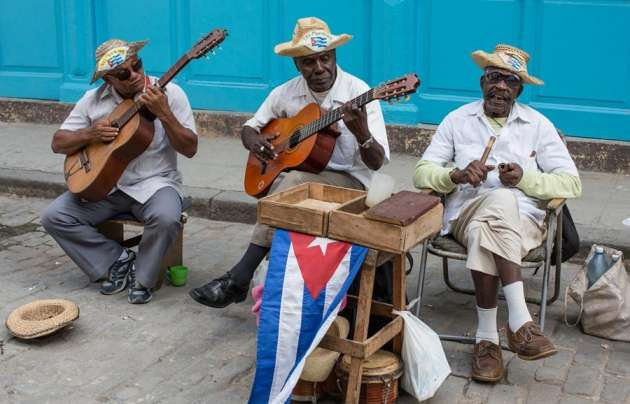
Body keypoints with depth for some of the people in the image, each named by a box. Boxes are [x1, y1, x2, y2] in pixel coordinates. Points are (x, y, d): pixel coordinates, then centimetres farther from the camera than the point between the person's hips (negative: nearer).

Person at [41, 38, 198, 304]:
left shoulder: (169, 93, -8)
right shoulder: (93, 99, 0)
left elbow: (190, 149, -12)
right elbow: (58, 143, 4)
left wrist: (164, 114, -26)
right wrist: (89, 135, -16)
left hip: (154, 182, -3)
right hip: (103, 183, 4)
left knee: (166, 218, -36)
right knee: (53, 216, -13)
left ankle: (141, 278, -7)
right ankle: (118, 260, 1)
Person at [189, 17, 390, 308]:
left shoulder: (358, 92, -13)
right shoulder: (286, 93, 1)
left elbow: (376, 162, -17)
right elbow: (249, 128, 13)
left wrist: (362, 133, -39)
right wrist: (253, 141, -12)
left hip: (349, 181, -5)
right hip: (303, 174, 5)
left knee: (294, 182, -33)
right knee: (284, 187, -30)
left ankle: (238, 279, -31)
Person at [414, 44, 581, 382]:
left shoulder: (538, 125, 10)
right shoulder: (458, 120, 13)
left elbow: (571, 183, 3)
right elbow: (422, 172, 7)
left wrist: (525, 178, -14)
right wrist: (457, 175, -14)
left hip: (522, 218, 0)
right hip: (467, 211, 1)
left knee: (486, 229, -36)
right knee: (501, 200, -36)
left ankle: (487, 337, -31)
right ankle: (519, 322, -38)